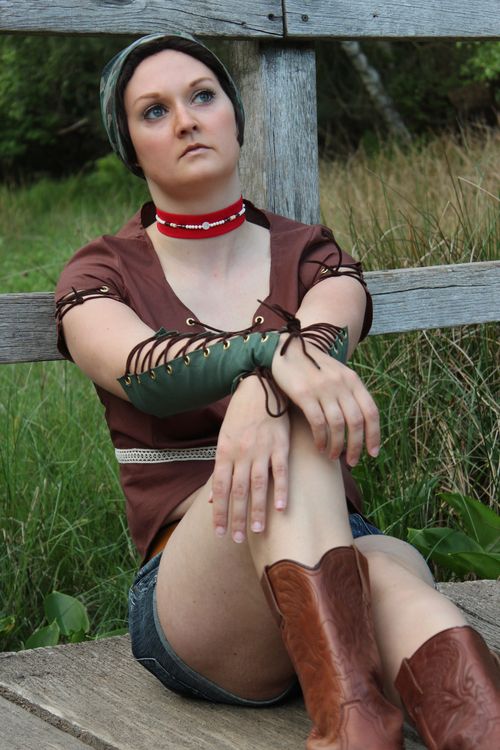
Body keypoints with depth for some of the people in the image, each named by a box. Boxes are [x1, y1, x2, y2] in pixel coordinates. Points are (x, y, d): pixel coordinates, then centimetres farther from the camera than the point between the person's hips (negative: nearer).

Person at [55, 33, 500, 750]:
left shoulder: (312, 257, 13)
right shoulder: (99, 278, 8)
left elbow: (328, 339, -13)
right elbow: (145, 375, -17)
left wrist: (263, 398, -39)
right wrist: (276, 351, -40)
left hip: (341, 555, 2)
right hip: (188, 593, -2)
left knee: (395, 571, -37)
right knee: (294, 426, -35)